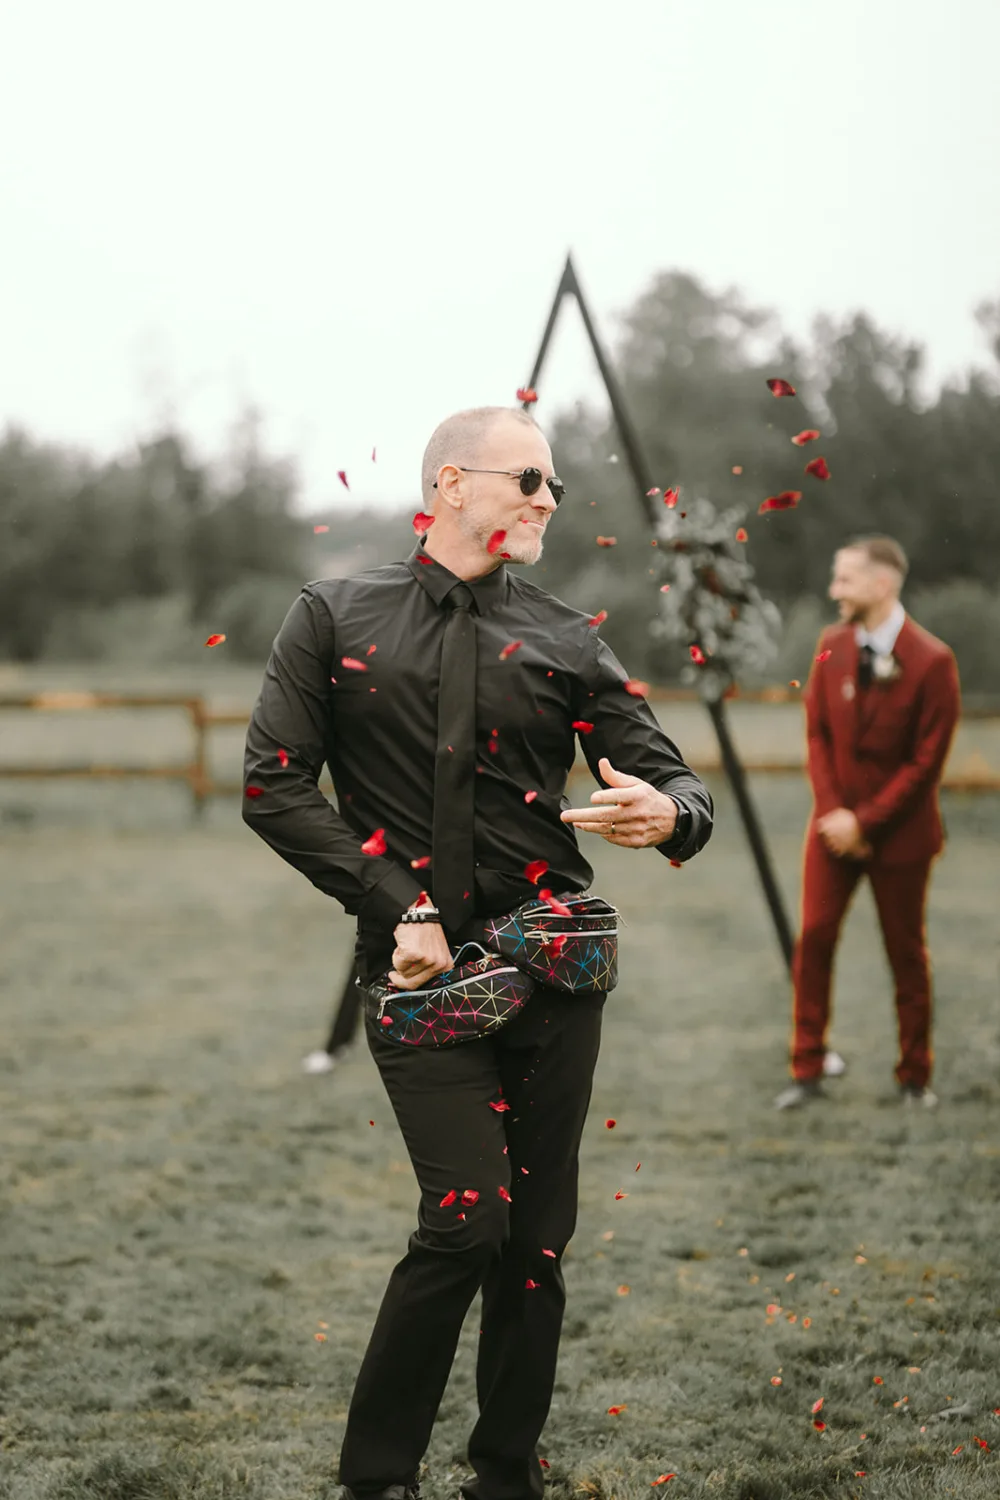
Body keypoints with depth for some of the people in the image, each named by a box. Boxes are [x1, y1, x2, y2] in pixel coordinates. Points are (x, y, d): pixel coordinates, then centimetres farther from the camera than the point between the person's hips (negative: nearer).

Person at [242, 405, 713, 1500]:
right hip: (420, 965, -3)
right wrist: (398, 907, -9)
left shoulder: (565, 642, 11)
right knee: (469, 1217, -15)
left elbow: (676, 780, 10)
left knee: (535, 1241, 5)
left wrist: (666, 813, -16)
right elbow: (274, 786, -1)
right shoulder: (337, 618, 4)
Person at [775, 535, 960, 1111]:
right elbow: (818, 733, 4)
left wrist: (865, 823, -15)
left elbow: (927, 761, -14)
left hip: (899, 832, -4)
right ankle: (808, 1072, 7)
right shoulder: (833, 646, 0)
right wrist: (832, 812, -8)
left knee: (907, 952, 7)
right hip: (836, 825, 4)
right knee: (814, 938, -2)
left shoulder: (931, 662, -15)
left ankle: (915, 1078, 19)